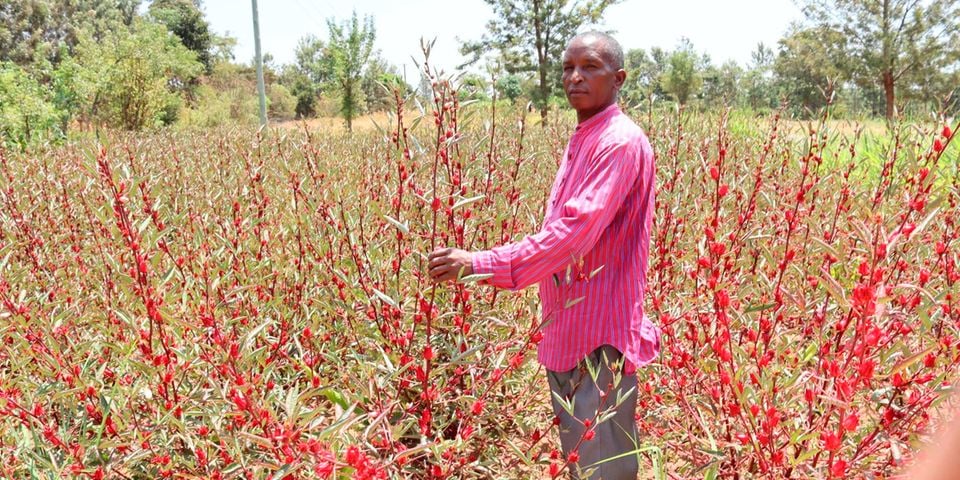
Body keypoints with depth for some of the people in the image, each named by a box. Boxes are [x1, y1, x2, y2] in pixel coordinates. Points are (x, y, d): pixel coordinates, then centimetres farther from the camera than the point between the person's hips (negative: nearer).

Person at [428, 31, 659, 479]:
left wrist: (481, 263, -29)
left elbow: (574, 230, -27)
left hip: (600, 335, -9)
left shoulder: (620, 142, -17)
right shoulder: (581, 140, 13)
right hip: (565, 332, 9)